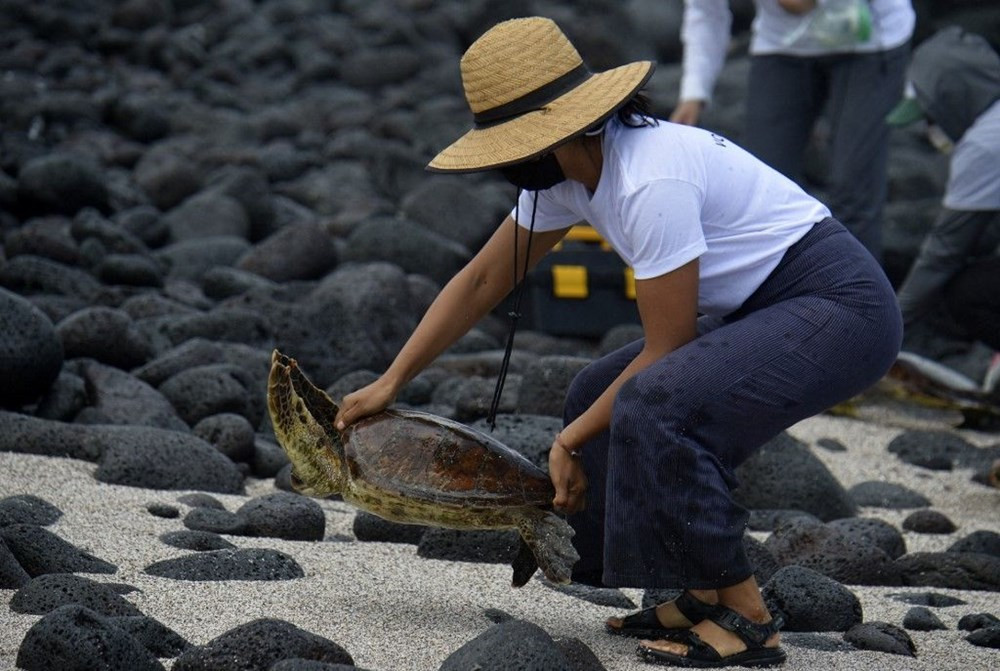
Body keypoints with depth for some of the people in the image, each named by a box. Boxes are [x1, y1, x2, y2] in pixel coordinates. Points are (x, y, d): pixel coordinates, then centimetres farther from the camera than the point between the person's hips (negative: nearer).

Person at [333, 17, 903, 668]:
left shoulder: (651, 181, -25)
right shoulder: (569, 173, 3)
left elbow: (665, 351, -19)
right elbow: (480, 282, 14)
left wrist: (571, 441, -8)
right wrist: (389, 383, 13)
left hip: (841, 307, -10)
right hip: (765, 309, 10)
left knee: (654, 405, -27)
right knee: (599, 397, 9)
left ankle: (744, 619, -16)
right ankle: (685, 596, 10)